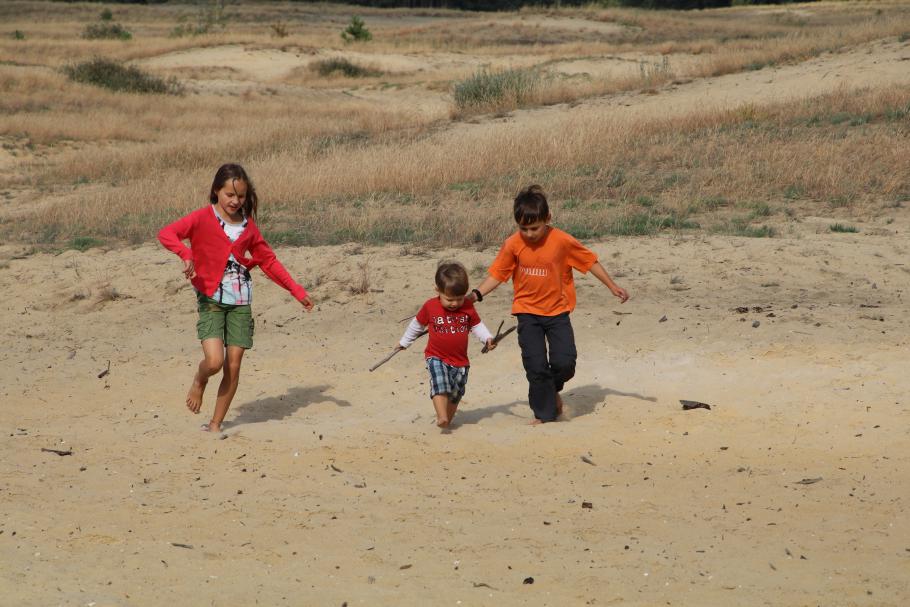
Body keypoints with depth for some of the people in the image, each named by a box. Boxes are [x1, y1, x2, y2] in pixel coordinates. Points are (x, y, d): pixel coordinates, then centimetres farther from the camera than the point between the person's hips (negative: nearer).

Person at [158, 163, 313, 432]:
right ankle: (199, 381, 18)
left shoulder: (248, 225, 9)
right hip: (211, 300, -4)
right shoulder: (203, 218, -5)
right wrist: (186, 253, -37)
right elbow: (166, 233, -18)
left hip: (240, 302, 4)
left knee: (233, 366, 1)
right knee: (214, 361, -18)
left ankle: (215, 424, 14)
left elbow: (268, 260, 17)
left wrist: (297, 291, 15)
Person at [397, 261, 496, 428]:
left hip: (460, 361, 3)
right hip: (437, 358, -3)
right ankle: (442, 417, -33)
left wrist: (487, 339, -10)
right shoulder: (430, 307, -6)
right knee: (440, 384, -26)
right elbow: (417, 325, 9)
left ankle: (448, 419, 26)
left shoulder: (468, 307, -3)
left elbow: (477, 325, 8)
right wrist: (404, 342, 20)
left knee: (455, 393, 10)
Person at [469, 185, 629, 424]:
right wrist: (477, 294, -15)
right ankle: (544, 413, 11)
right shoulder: (513, 244, -8)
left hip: (557, 310, -1)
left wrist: (612, 286, 2)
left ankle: (553, 390, 21)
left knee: (564, 362, -12)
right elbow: (497, 274, -1)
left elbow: (590, 261, -1)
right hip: (528, 312, 1)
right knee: (536, 366, -5)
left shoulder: (562, 241, -13)